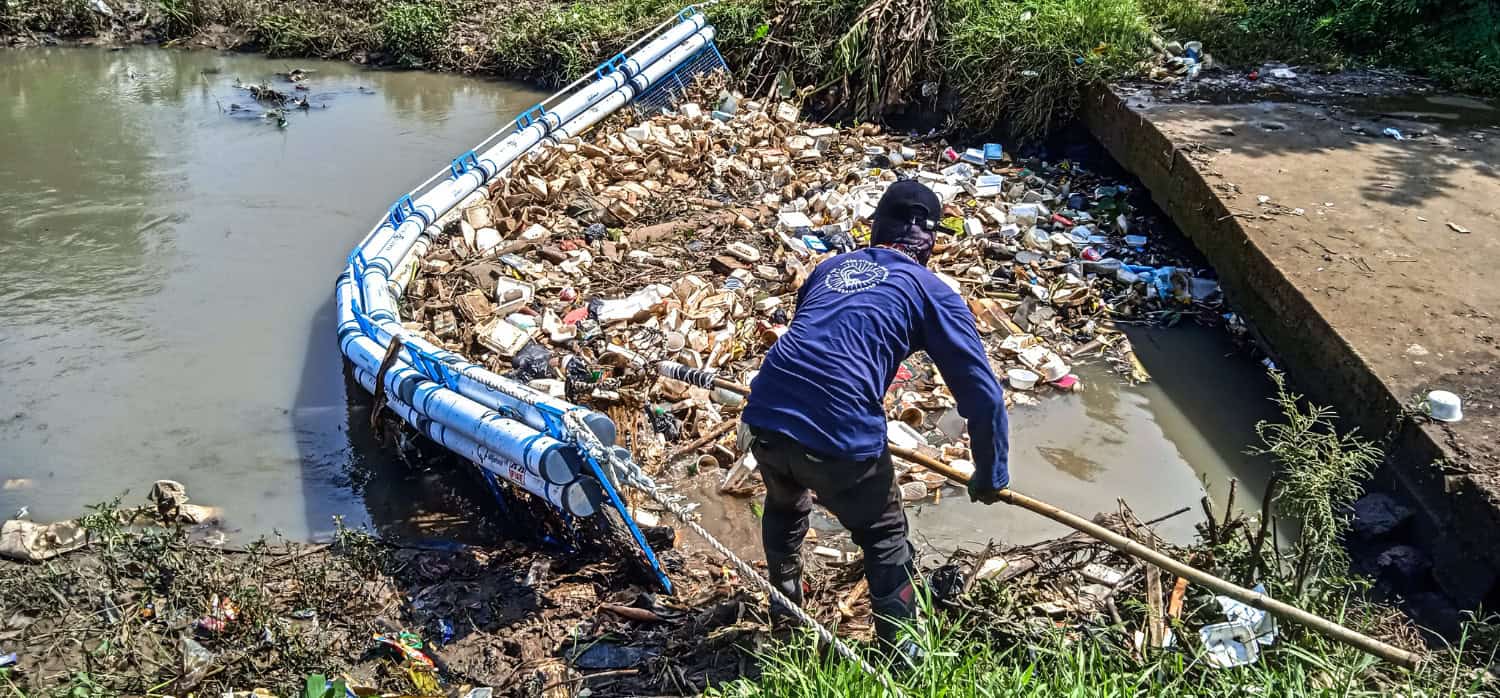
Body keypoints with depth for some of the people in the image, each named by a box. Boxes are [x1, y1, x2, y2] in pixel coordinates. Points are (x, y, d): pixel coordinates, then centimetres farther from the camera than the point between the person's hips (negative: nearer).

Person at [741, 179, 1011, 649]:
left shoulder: (831, 267, 21)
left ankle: (786, 602, 56)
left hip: (764, 417, 5)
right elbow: (983, 394, 5)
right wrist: (990, 475, 18)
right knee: (886, 542, 20)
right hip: (841, 437, -5)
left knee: (784, 505, 35)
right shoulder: (932, 292, 7)